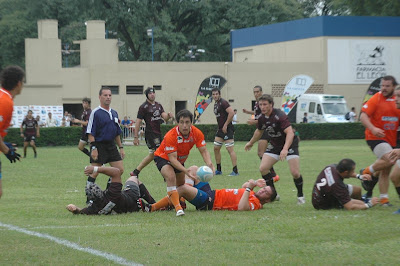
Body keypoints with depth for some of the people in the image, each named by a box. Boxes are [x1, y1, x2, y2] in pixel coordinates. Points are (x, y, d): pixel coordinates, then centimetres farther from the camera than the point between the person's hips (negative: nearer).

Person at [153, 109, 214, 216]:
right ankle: (177, 207, -33)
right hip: (163, 158, -6)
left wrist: (209, 164, -40)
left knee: (181, 184, 19)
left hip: (180, 159, 6)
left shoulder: (197, 133, -22)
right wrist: (185, 171, -51)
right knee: (171, 177, -33)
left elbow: (204, 151, -19)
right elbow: (172, 158, -37)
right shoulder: (171, 136, -36)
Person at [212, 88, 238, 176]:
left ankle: (235, 171, -12)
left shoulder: (223, 102, -13)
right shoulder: (215, 104, 16)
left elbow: (231, 113, -22)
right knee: (216, 148, 11)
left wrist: (225, 125, -19)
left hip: (227, 129, -10)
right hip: (220, 129, 10)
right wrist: (220, 127, 18)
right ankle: (218, 170, 21)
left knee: (230, 149, -12)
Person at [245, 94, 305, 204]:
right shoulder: (262, 118, -5)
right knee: (263, 168, -9)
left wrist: (285, 149, -49)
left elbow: (290, 133, -36)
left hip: (289, 143, -6)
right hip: (275, 145, 6)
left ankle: (300, 196, 6)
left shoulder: (279, 116, -27)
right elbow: (259, 131, 18)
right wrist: (251, 143, 32)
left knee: (295, 172, -18)